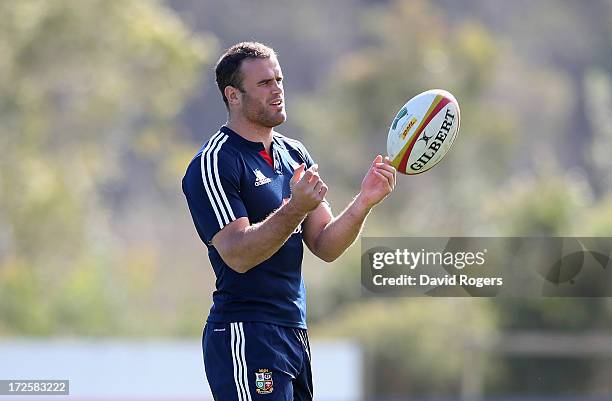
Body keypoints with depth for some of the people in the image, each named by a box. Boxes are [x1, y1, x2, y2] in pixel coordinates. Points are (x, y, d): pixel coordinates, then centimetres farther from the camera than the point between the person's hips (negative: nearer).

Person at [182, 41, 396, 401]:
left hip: (295, 334, 8)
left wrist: (365, 201, -7)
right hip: (245, 335, -8)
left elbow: (326, 246, 10)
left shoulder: (296, 155, 14)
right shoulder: (214, 164, -10)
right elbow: (238, 255, -19)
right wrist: (295, 209, -30)